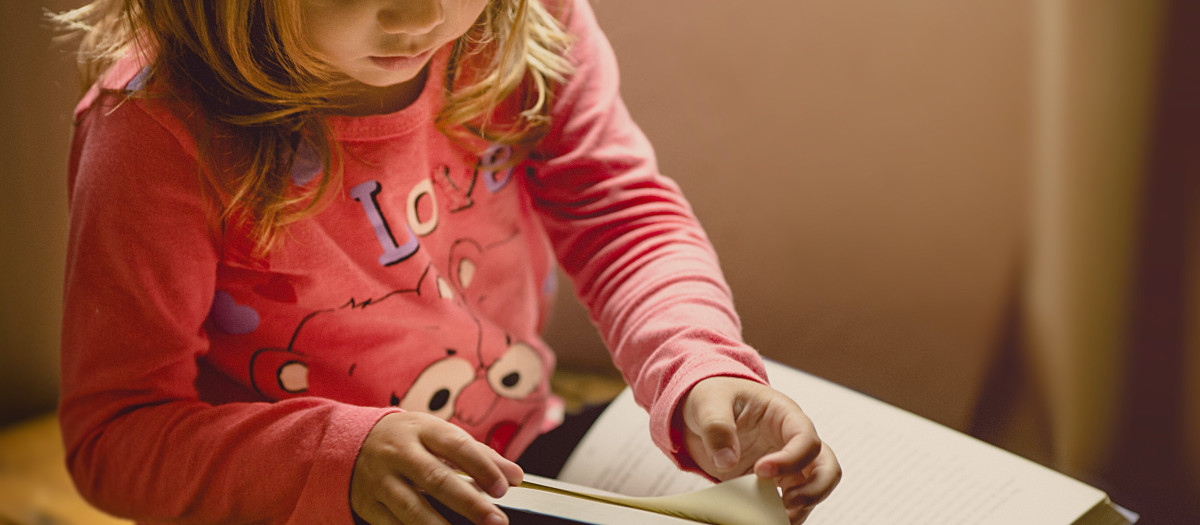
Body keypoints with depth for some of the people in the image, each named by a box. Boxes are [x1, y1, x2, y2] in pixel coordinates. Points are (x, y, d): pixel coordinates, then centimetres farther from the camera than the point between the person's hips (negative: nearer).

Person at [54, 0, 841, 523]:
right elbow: (114, 432, -20)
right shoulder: (159, 133, -25)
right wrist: (342, 457, -36)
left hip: (526, 462, 4)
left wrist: (702, 374, -22)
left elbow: (620, 211, -3)